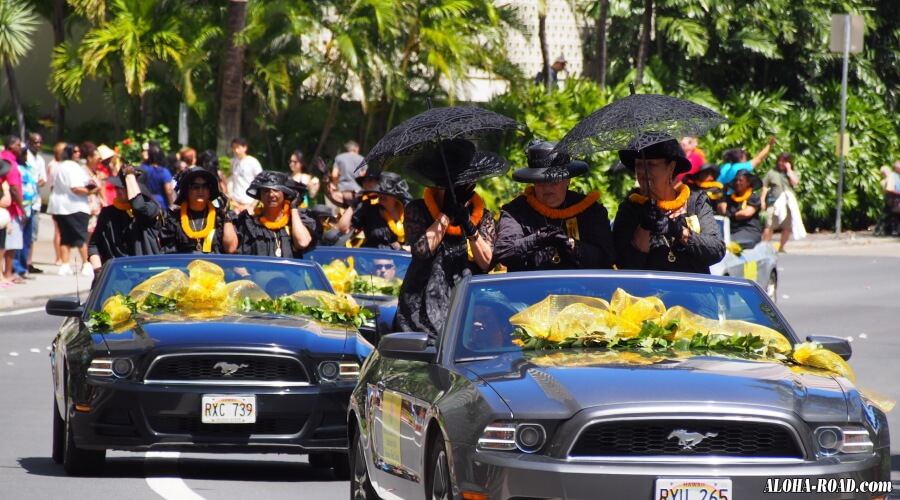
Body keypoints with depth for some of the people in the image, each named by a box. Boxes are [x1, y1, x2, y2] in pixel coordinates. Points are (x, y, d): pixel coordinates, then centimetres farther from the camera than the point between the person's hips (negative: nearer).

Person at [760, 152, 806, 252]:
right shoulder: (772, 173, 10)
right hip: (774, 203, -2)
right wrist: (762, 200, 0)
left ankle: (781, 247, 15)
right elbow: (765, 187, 8)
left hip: (788, 202, 2)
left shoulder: (791, 173, 14)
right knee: (770, 226, -12)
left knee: (787, 227, 3)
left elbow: (795, 182, -7)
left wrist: (789, 169, -4)